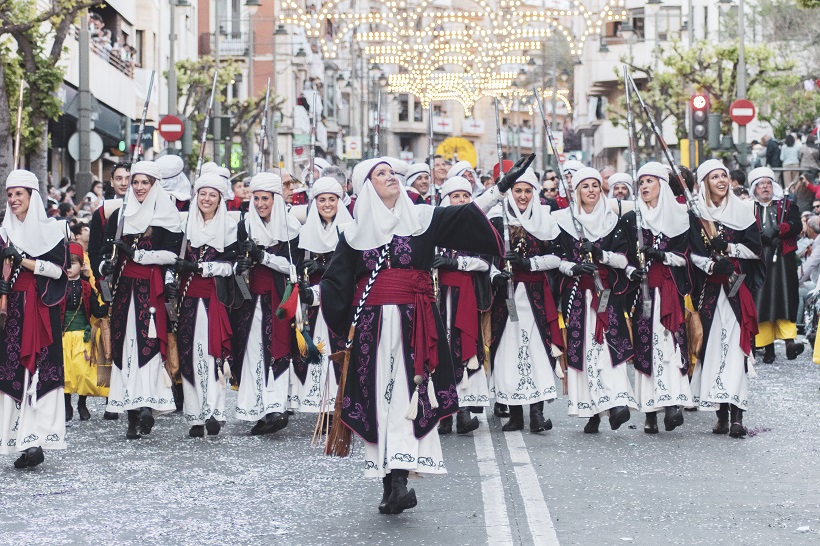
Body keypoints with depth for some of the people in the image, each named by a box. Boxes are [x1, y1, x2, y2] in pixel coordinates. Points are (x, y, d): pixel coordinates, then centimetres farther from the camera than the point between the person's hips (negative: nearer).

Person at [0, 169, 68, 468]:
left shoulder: (51, 229, 3)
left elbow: (57, 269, -5)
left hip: (42, 308, -3)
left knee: (40, 371, -10)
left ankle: (36, 439, -14)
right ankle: (25, 441, -5)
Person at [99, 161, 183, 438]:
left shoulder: (168, 216, 4)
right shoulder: (120, 215, 17)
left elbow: (171, 254, -6)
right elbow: (107, 250, 17)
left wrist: (136, 254, -12)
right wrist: (107, 265, -4)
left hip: (153, 289, -4)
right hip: (124, 288, 4)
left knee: (148, 341, -16)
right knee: (124, 344, -3)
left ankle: (146, 404, -23)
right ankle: (131, 408, -1)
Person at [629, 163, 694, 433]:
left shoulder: (678, 214, 10)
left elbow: (686, 255, 4)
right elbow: (626, 256, 10)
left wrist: (661, 255, -11)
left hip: (670, 289, -1)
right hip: (643, 288, 1)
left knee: (669, 342, -13)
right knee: (645, 345, -7)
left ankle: (672, 402, -20)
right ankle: (650, 411, -5)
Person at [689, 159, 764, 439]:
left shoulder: (742, 211, 8)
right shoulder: (696, 214, 5)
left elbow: (755, 247, 3)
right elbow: (694, 252, -2)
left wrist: (728, 248, -11)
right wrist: (712, 265, -19)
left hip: (738, 287, -1)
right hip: (709, 288, 1)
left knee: (735, 344, -11)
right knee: (713, 344, -2)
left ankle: (736, 414, -17)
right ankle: (722, 412, 4)